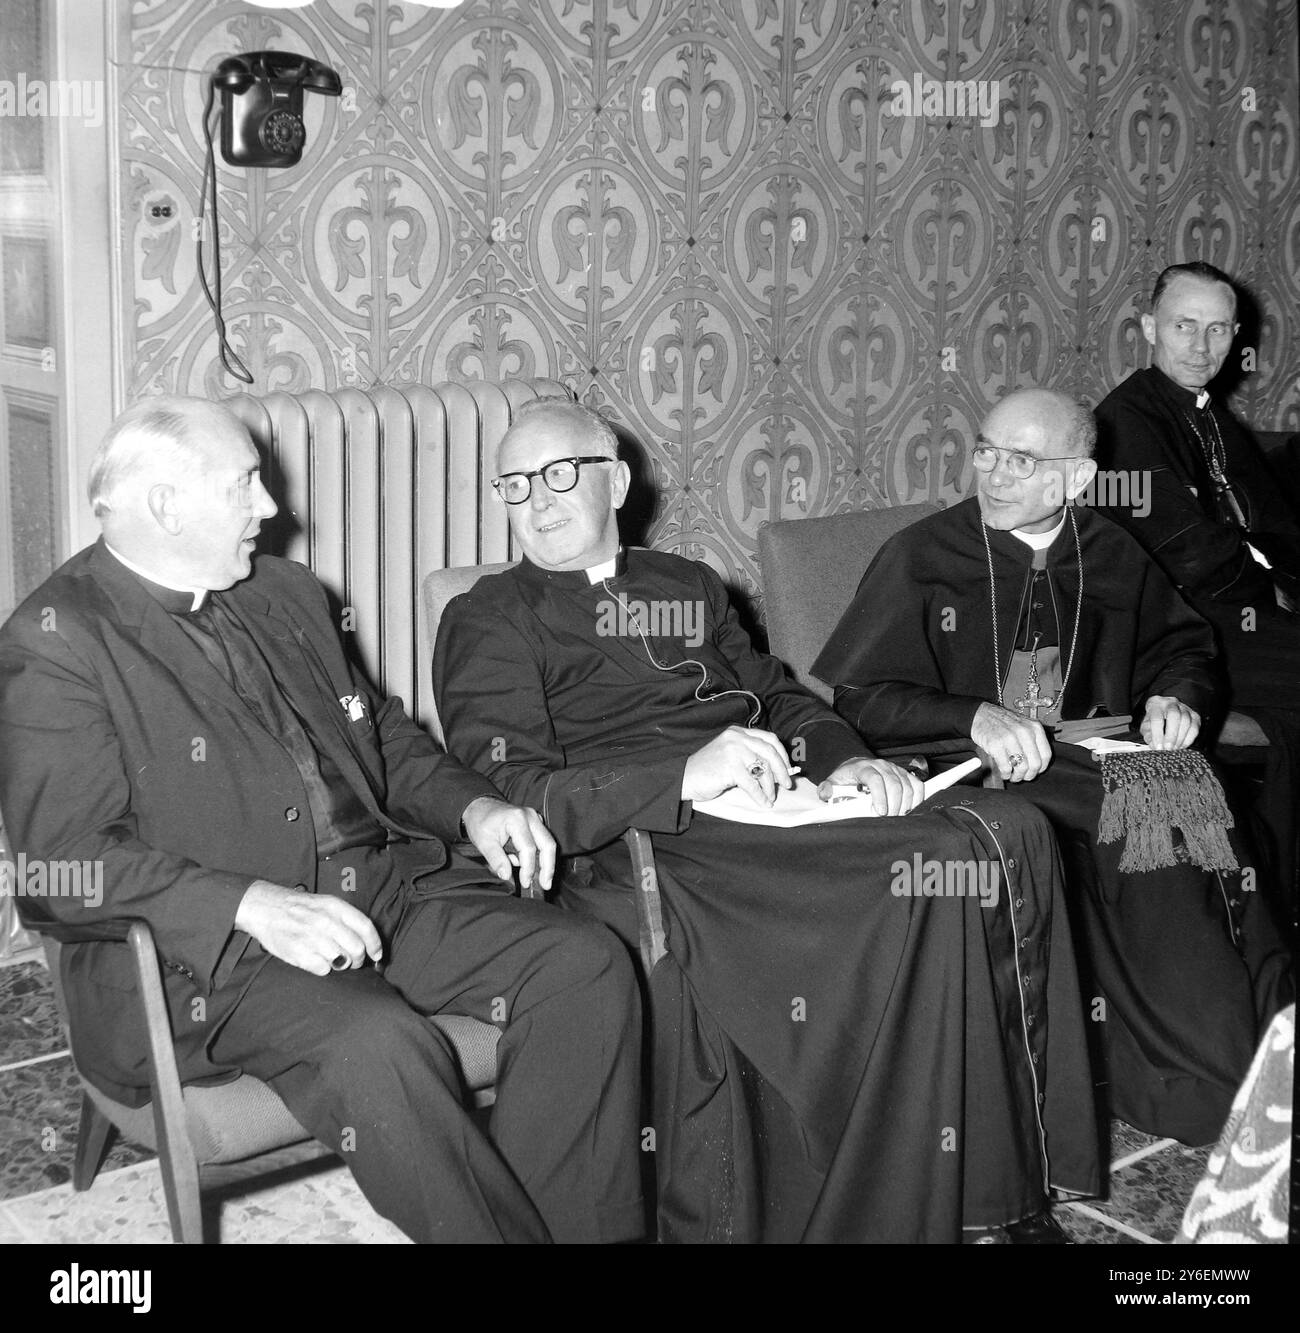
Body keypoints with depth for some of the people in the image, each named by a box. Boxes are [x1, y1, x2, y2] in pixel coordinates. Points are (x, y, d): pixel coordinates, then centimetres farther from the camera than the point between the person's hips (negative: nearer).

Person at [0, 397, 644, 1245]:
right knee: (380, 1048, -34)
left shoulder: (284, 593, 17)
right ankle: (511, 1231, -14)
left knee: (588, 967, -13)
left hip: (385, 887, 7)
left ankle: (580, 1225, -9)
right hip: (210, 952, -6)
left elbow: (382, 730, 26)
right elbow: (70, 856, -14)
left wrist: (470, 804, 6)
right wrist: (253, 905, -26)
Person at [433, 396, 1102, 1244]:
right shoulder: (491, 620, 10)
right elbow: (509, 799, -4)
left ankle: (994, 1190, -11)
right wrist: (686, 777, -18)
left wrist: (846, 762, 3)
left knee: (1007, 833, -18)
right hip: (641, 847, -6)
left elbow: (778, 697, 27)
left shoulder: (689, 585, 30)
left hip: (774, 814, 7)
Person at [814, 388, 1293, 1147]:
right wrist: (975, 717, -19)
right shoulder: (922, 558, 2)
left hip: (1102, 767, 5)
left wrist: (1176, 696, 7)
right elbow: (853, 695, -5)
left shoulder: (1114, 557, 15)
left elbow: (1182, 644, 31)